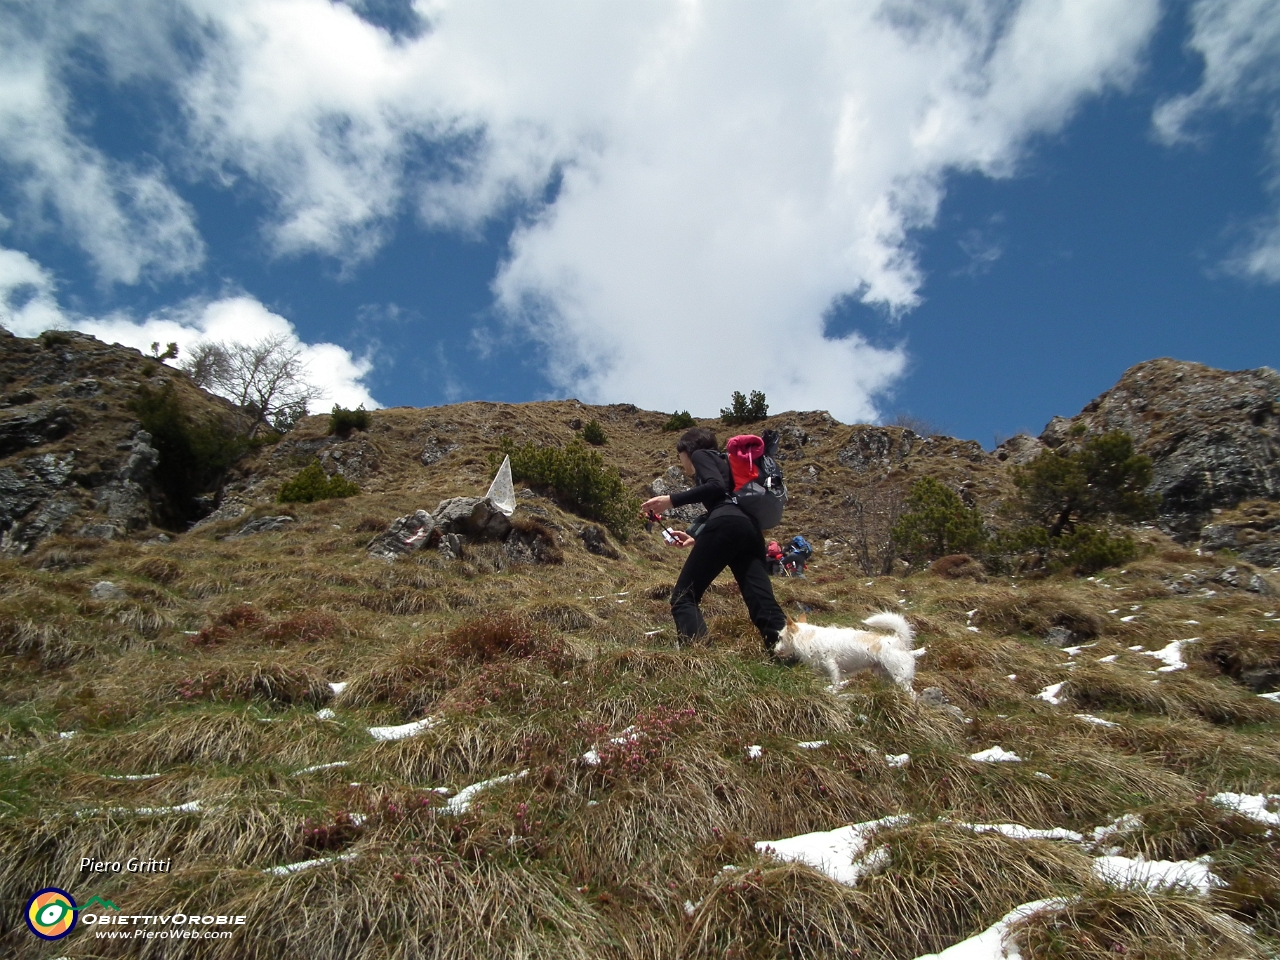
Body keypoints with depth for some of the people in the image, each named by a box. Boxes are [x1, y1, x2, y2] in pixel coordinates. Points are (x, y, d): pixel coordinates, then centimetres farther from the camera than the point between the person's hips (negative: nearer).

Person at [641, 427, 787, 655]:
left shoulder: (701, 455, 16)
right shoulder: (722, 463, 38)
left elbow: (717, 487, -6)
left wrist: (671, 500, -5)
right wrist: (697, 539, 40)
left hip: (725, 525, -8)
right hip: (749, 529, 8)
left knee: (683, 598, -2)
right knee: (764, 604, -3)